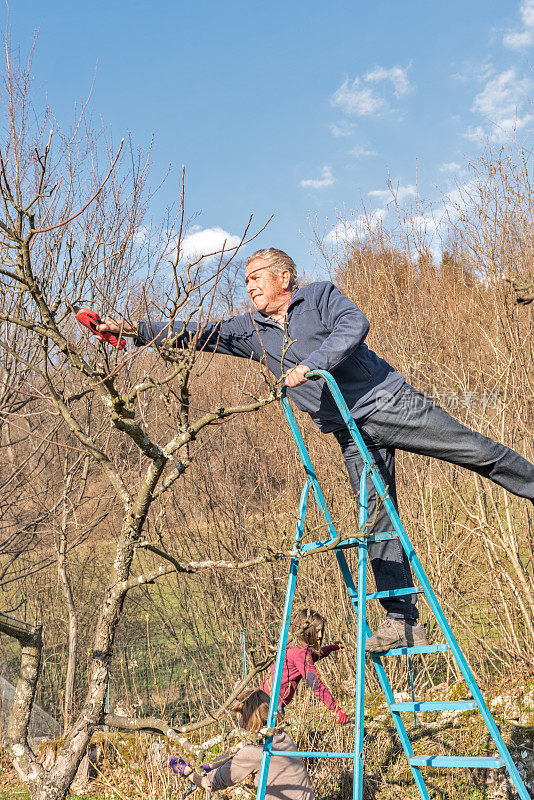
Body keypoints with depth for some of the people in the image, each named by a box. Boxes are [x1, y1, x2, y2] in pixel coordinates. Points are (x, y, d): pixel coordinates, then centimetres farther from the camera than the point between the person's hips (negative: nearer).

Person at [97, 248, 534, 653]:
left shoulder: (321, 295, 1)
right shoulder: (252, 330, 13)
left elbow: (355, 324, -17)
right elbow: (194, 335, 12)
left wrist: (310, 365, -26)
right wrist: (131, 329, 6)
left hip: (392, 402, -3)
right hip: (355, 435, 3)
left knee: (480, 452, -4)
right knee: (378, 521, -4)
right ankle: (404, 621, -1)